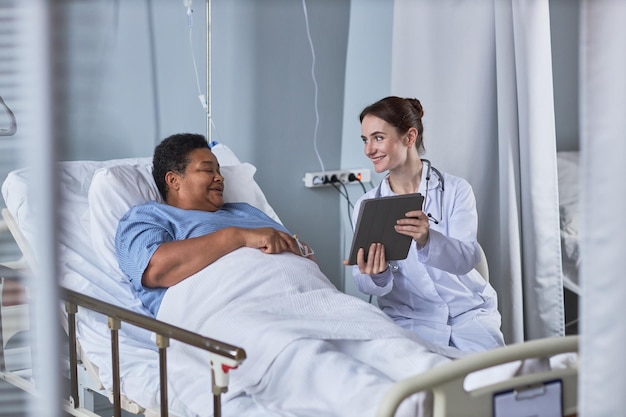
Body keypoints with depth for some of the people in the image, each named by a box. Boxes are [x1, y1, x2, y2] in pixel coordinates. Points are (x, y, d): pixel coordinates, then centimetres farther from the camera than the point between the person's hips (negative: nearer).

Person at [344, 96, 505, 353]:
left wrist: (426, 239, -37)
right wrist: (377, 276, -27)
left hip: (469, 310, 0)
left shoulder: (456, 190, -2)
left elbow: (467, 258, -16)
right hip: (410, 319, 1)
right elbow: (366, 285, -1)